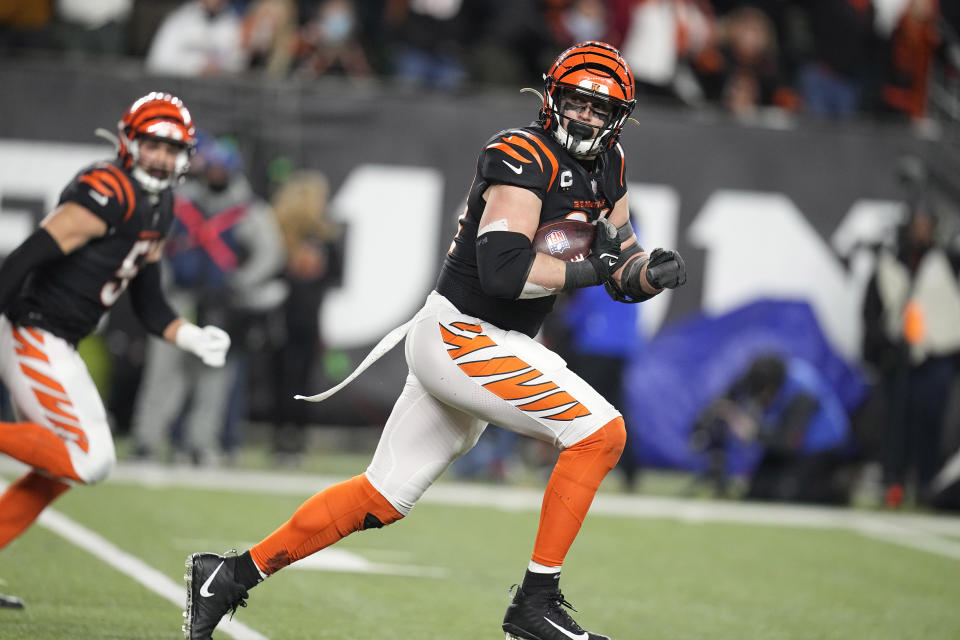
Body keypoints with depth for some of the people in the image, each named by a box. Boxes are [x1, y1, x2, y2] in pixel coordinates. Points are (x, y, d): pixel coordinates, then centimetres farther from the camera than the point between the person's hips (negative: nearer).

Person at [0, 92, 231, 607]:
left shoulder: (158, 211, 14)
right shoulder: (108, 193, -17)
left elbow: (148, 304, 19)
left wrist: (192, 338, 4)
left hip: (55, 345, 10)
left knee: (59, 468, 14)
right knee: (90, 460, -13)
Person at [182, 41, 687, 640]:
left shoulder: (606, 164, 11)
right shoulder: (524, 158, -17)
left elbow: (624, 271, 14)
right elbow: (503, 270, -29)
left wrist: (655, 271, -8)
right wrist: (590, 269, -21)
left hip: (489, 344, 9)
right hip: (461, 338, -9)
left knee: (381, 498, 13)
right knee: (600, 431, -16)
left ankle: (234, 574, 21)